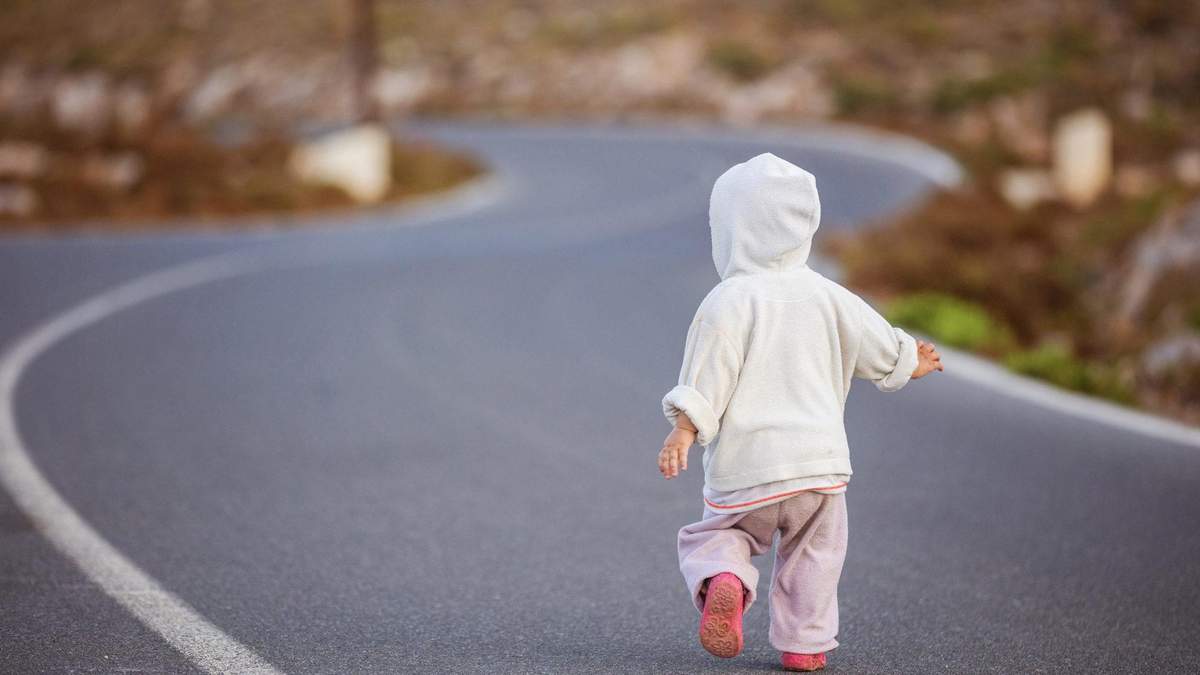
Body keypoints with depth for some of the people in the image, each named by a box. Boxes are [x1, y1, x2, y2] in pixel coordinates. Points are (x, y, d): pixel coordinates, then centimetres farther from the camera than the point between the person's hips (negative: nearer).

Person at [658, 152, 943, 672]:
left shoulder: (727, 302, -8)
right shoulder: (826, 297, 7)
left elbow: (705, 381, -13)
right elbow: (878, 345, 20)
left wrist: (682, 434, -12)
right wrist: (912, 364, 39)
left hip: (743, 463, -3)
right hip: (818, 457, 3)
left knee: (717, 534, 12)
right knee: (813, 552, 17)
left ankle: (721, 581, -18)